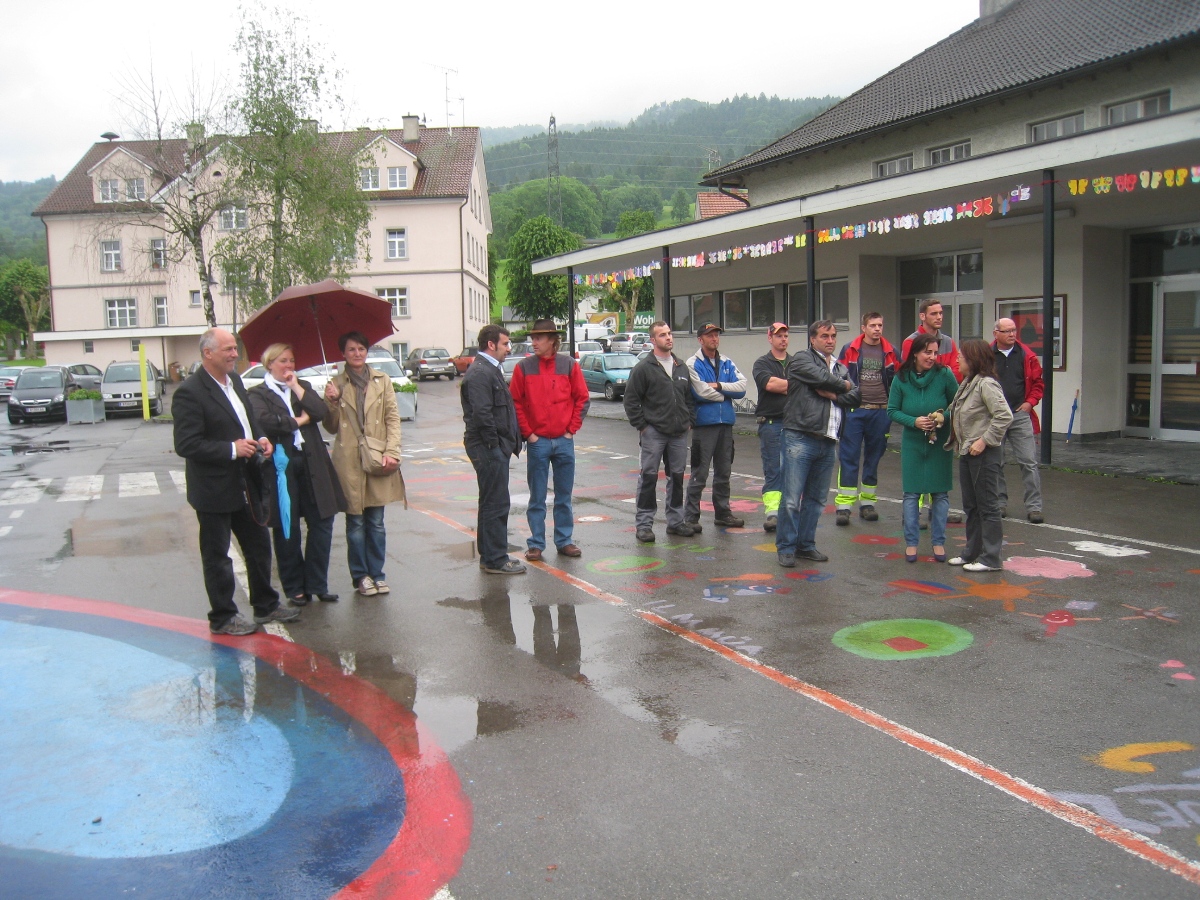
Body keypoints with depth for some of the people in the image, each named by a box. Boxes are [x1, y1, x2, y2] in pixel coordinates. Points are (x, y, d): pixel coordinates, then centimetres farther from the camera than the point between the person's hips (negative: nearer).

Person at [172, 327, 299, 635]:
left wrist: (260, 438, 0)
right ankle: (222, 618, 20)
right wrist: (232, 449, -23)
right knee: (217, 557, 7)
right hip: (214, 491, -8)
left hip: (243, 485, 8)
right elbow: (186, 445, -23)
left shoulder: (234, 380, 6)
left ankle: (266, 605, 33)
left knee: (259, 546, 17)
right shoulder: (189, 393, -19)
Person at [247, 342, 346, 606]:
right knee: (287, 531, 5)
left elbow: (322, 412, -2)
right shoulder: (257, 394, 2)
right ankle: (294, 588, 17)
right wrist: (297, 421, -8)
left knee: (322, 523, 3)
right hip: (280, 467, -4)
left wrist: (296, 387, -3)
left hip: (311, 465, 4)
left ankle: (316, 584, 15)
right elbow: (263, 421, -18)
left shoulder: (304, 387, 16)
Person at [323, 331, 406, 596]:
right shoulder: (336, 384, 6)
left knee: (376, 522, 6)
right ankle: (360, 576, 15)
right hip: (349, 462, -1)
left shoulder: (382, 380, 8)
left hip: (378, 459, 1)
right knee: (356, 523, 3)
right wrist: (333, 403, -10)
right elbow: (331, 427, 7)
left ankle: (376, 574, 17)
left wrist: (391, 452, -6)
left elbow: (393, 418, 4)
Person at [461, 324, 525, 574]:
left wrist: (511, 441, 16)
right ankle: (495, 560, 1)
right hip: (488, 448, -11)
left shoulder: (491, 370, 18)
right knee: (496, 504, -6)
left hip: (496, 447, 11)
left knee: (492, 503, 16)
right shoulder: (480, 373, -16)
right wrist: (494, 445, -20)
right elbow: (481, 414, -24)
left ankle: (490, 556, 25)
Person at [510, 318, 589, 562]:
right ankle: (536, 544, 12)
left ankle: (564, 541, 19)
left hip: (564, 441, 1)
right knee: (537, 498, 4)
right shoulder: (523, 367, -1)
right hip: (537, 442, -1)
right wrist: (527, 433, -4)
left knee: (564, 496, 9)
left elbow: (581, 398, 5)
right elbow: (515, 403, 0)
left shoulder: (569, 365, 1)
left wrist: (572, 428, -1)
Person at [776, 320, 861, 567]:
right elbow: (823, 378, -15)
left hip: (828, 443, 6)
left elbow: (855, 397, 6)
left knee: (817, 499, 12)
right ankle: (785, 547, 4)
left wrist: (830, 393, -7)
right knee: (792, 498, -6)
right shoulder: (801, 359, 2)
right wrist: (844, 386, 3)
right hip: (800, 438, -6)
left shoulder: (841, 369, 20)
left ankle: (806, 544, 22)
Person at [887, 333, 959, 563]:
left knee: (940, 493, 5)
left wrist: (943, 417, -19)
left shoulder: (944, 375, -10)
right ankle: (911, 543, 13)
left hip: (940, 442, -1)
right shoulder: (901, 379, -6)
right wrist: (914, 421, -17)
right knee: (911, 493, 3)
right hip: (912, 443, 1)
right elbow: (892, 410, -2)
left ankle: (938, 542, 17)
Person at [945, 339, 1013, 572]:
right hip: (966, 453, 10)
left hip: (984, 454, -10)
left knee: (987, 506, -2)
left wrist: (984, 440, -22)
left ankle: (990, 558, 5)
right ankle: (972, 553, 26)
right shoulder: (967, 383, 13)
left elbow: (1004, 416, -24)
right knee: (970, 506, 16)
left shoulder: (986, 384, -17)